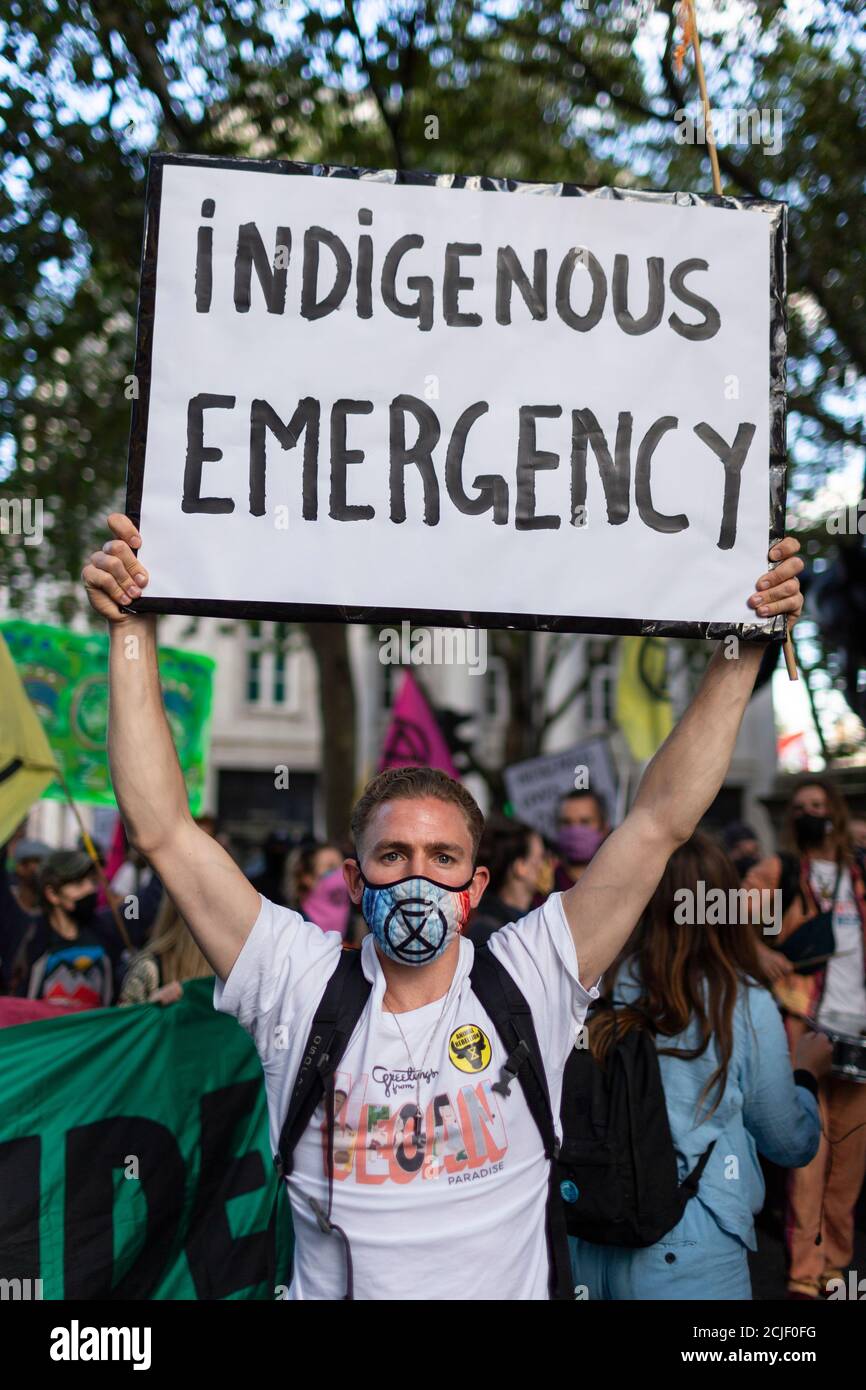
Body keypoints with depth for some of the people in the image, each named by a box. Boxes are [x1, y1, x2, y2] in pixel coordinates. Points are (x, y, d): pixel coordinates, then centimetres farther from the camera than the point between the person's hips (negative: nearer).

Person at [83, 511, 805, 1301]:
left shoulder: (530, 982, -2)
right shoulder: (300, 986, -2)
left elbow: (662, 821, -5)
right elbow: (162, 830, -6)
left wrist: (742, 652, -9)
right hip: (334, 1286, 1)